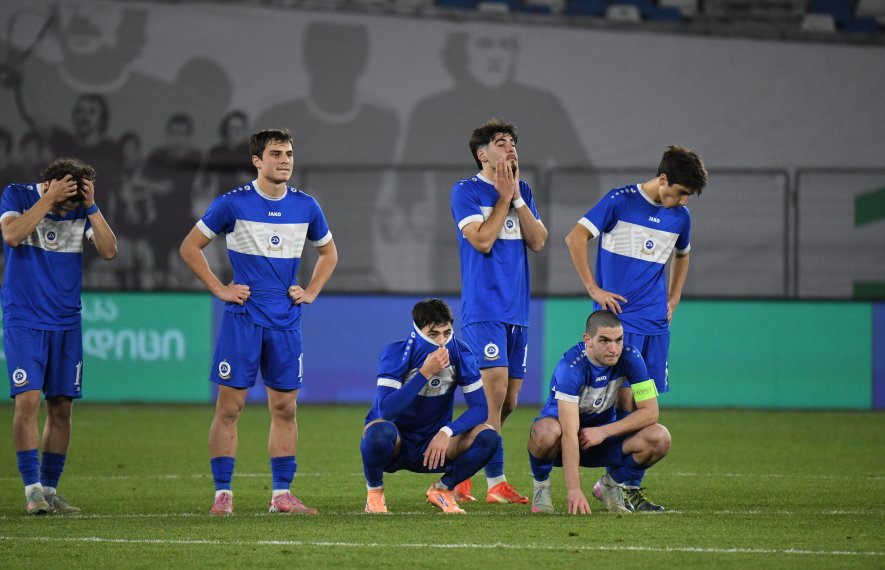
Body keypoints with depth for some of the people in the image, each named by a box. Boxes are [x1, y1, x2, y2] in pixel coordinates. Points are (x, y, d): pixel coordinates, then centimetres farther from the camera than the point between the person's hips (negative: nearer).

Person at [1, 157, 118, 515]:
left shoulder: (82, 210, 3)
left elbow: (109, 251, -7)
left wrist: (91, 206, -15)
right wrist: (49, 199, -23)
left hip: (66, 324, 4)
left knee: (61, 407, 4)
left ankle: (49, 490, 13)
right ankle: (32, 489, -12)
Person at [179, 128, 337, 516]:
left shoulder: (306, 207, 7)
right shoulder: (233, 204, -5)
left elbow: (328, 252, 23)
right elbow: (190, 247, 2)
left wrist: (311, 292, 10)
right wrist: (219, 289, -4)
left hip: (286, 322, 4)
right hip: (242, 319, -4)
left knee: (285, 407, 5)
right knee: (229, 406, -5)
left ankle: (282, 494, 11)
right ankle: (223, 494, -2)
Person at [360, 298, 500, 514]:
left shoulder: (460, 354, -10)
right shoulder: (396, 353, -19)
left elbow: (480, 408, -13)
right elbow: (386, 409, -32)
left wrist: (446, 432, -29)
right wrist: (425, 373, -36)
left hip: (432, 446, 3)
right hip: (395, 446, -3)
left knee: (488, 437, -22)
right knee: (381, 430, -39)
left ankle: (442, 489, 3)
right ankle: (374, 492, -9)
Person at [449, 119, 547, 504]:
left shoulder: (523, 192, 15)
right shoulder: (465, 191, -3)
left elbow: (538, 241, 4)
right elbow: (482, 240, -14)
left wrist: (517, 197, -3)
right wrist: (504, 197, -8)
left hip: (516, 310, 7)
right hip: (483, 308, -7)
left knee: (507, 401, 6)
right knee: (495, 387, -17)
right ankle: (496, 483, -15)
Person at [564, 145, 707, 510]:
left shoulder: (680, 217, 11)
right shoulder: (620, 202, -6)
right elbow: (576, 238, -6)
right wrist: (593, 290, -8)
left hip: (655, 323, 6)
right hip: (617, 317, -6)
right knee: (623, 399, -12)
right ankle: (627, 485, -8)